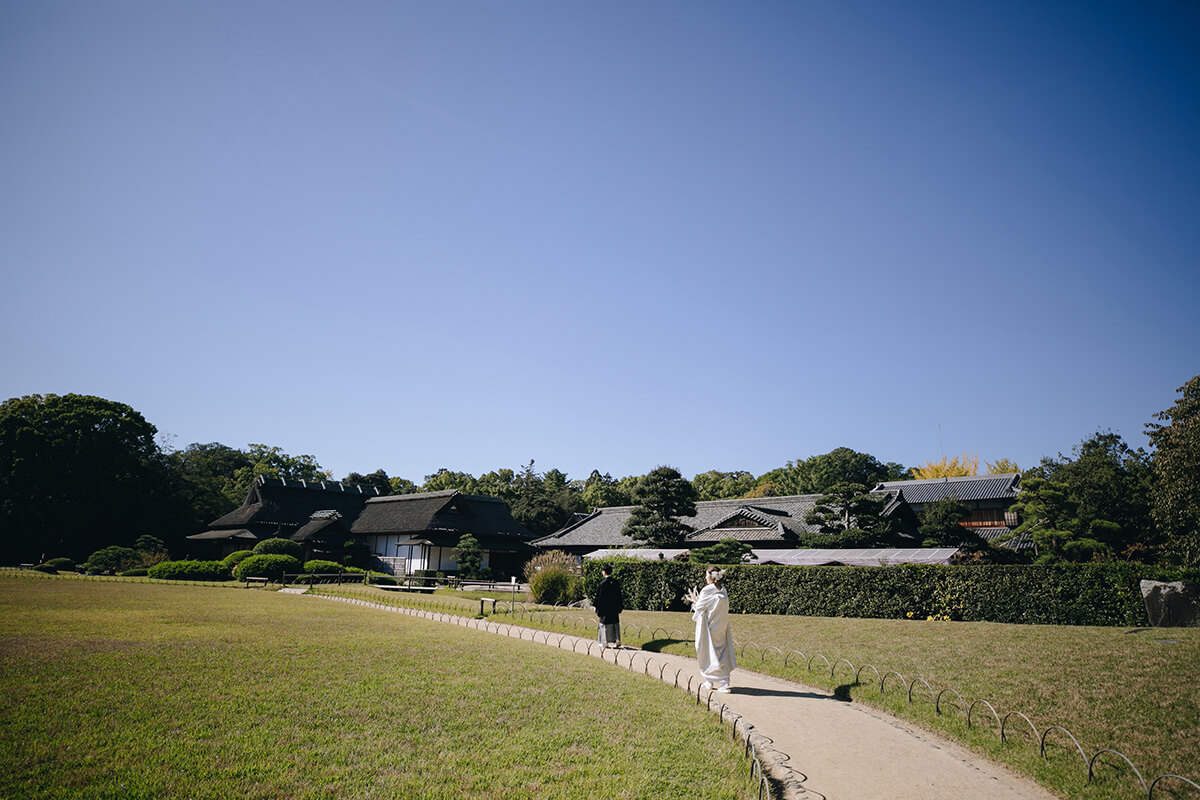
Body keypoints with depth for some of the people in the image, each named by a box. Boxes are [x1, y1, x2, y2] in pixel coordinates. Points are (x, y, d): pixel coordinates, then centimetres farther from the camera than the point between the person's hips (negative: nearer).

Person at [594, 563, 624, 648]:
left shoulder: (603, 583, -15)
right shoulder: (616, 582, 1)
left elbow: (600, 597, -12)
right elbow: (619, 596, 8)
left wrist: (597, 608, -2)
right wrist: (620, 607, 17)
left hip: (605, 608, -5)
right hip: (614, 608, 5)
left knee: (605, 625, 6)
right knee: (615, 623, 10)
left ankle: (606, 642, 10)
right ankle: (617, 640, 7)